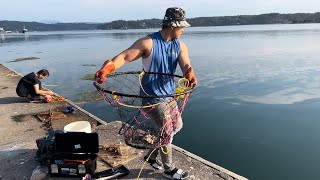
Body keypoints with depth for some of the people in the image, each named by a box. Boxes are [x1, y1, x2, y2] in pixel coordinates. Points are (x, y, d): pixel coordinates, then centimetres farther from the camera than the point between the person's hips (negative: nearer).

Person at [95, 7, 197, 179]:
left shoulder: (180, 46, 0)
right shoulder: (148, 43, -17)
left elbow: (185, 64, -17)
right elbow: (123, 57, -20)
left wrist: (189, 73, -41)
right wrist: (106, 69, -38)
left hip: (169, 95, 7)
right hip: (152, 96, -7)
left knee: (177, 126, 19)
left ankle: (151, 155, 37)